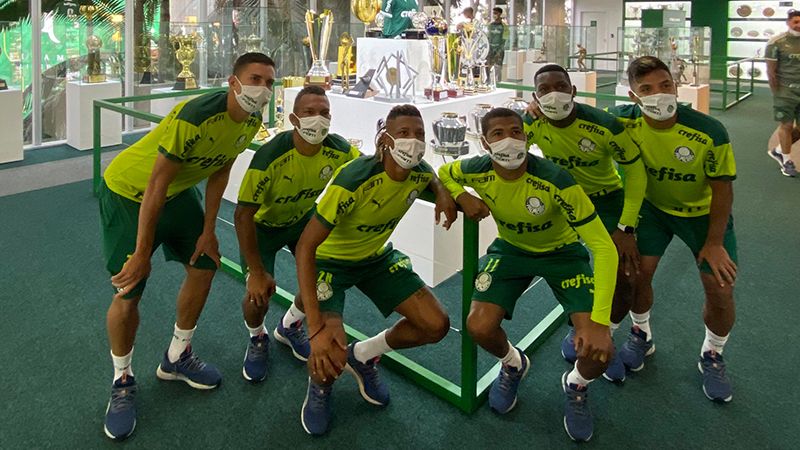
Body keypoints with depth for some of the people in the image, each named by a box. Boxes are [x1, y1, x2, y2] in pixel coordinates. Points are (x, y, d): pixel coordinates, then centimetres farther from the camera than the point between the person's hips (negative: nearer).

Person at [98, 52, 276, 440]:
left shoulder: (252, 121, -10)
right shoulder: (194, 117, -34)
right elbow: (156, 184, -30)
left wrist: (207, 230, 1)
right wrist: (142, 253, -24)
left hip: (178, 191, 8)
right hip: (128, 192, -7)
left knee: (204, 265, 8)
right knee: (128, 291, -8)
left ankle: (176, 358, 28)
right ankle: (122, 381, 16)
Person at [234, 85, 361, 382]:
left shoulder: (338, 150, -23)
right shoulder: (270, 157, -36)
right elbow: (243, 216, -31)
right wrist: (256, 272, -30)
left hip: (303, 218, 4)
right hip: (263, 224, -4)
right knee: (259, 295, -15)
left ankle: (289, 327, 29)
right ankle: (257, 340, 22)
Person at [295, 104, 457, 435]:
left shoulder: (420, 173, -15)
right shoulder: (354, 180, -34)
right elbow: (305, 246, -36)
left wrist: (442, 192, -12)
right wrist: (316, 328, -44)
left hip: (376, 256, 6)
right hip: (330, 259, -5)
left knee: (436, 325, -4)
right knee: (330, 357, -26)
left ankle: (363, 356, 20)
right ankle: (320, 384, 14)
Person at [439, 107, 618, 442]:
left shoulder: (556, 181, -33)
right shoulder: (478, 170, -21)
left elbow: (604, 247, -33)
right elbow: (443, 173, 5)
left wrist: (599, 322, -41)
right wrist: (462, 197, -19)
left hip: (562, 251, -2)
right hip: (511, 249, 3)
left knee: (597, 348, -21)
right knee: (479, 327, -20)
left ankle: (576, 386, 18)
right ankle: (513, 365, 18)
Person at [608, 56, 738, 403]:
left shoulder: (709, 133, -32)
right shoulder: (625, 120, -26)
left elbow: (722, 187, -18)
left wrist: (714, 242, -13)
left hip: (704, 211, -1)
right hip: (654, 205, 2)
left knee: (720, 287, -3)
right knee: (638, 270, -3)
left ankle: (712, 356, 25)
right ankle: (641, 335, 28)